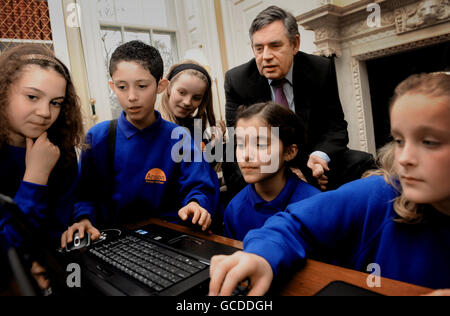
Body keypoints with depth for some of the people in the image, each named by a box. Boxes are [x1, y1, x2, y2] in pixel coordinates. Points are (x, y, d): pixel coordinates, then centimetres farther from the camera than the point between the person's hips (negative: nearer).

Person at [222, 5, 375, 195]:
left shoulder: (321, 70, -4)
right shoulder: (237, 80, -6)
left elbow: (335, 126, 0)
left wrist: (319, 156, -25)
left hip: (314, 159, 1)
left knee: (362, 163, -23)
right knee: (232, 169, -31)